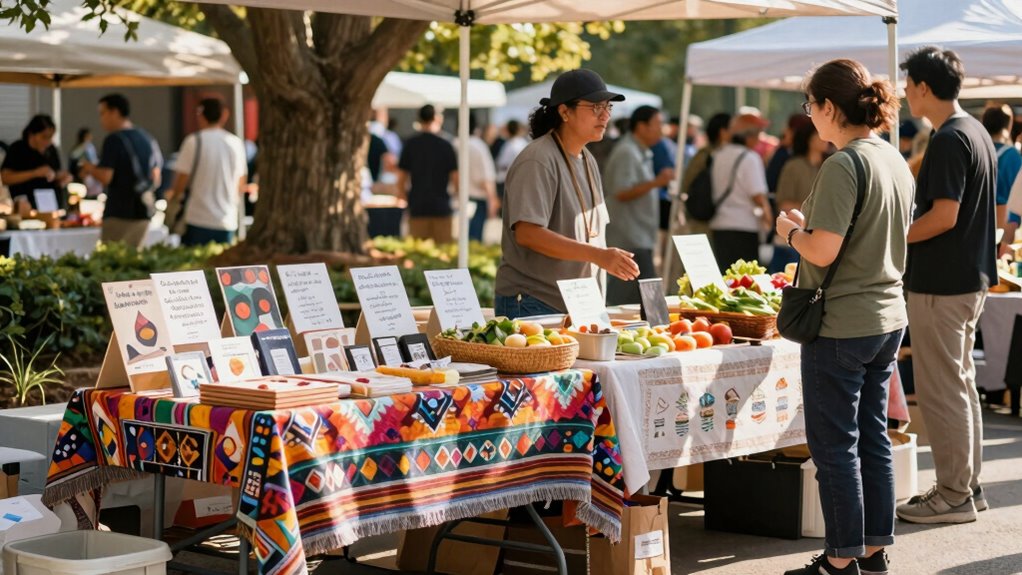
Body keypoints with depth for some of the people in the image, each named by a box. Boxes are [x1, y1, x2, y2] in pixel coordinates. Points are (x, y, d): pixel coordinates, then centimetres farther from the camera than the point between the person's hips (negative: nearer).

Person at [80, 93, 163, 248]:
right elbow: (156, 180, 17)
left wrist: (90, 169, 2)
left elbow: (105, 177, -16)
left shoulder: (114, 140, -10)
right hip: (144, 211, 7)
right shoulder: (148, 139, 12)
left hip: (119, 213, -7)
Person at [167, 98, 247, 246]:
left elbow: (180, 185, -8)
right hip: (228, 222, 4)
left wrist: (172, 194, 12)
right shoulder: (237, 143, 6)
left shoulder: (194, 141, -6)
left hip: (198, 221, -3)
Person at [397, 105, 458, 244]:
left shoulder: (410, 144, 1)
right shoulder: (445, 145, -2)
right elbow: (455, 177, -1)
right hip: (441, 206, -1)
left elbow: (401, 177, 2)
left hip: (417, 207, 1)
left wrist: (403, 195, 18)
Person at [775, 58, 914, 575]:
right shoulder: (895, 161, 8)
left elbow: (823, 251, -23)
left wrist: (792, 232, -3)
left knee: (835, 445, 1)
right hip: (888, 318, 9)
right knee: (873, 438, 15)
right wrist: (810, 226, 16)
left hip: (841, 325, -9)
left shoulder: (843, 165, -19)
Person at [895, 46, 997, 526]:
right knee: (960, 382, 16)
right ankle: (968, 486, 23)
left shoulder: (949, 139, -18)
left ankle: (953, 496, 2)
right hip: (971, 276, 10)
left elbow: (944, 215, -24)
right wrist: (902, 230, 16)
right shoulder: (977, 132, 13)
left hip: (940, 283, -10)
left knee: (941, 389, -3)